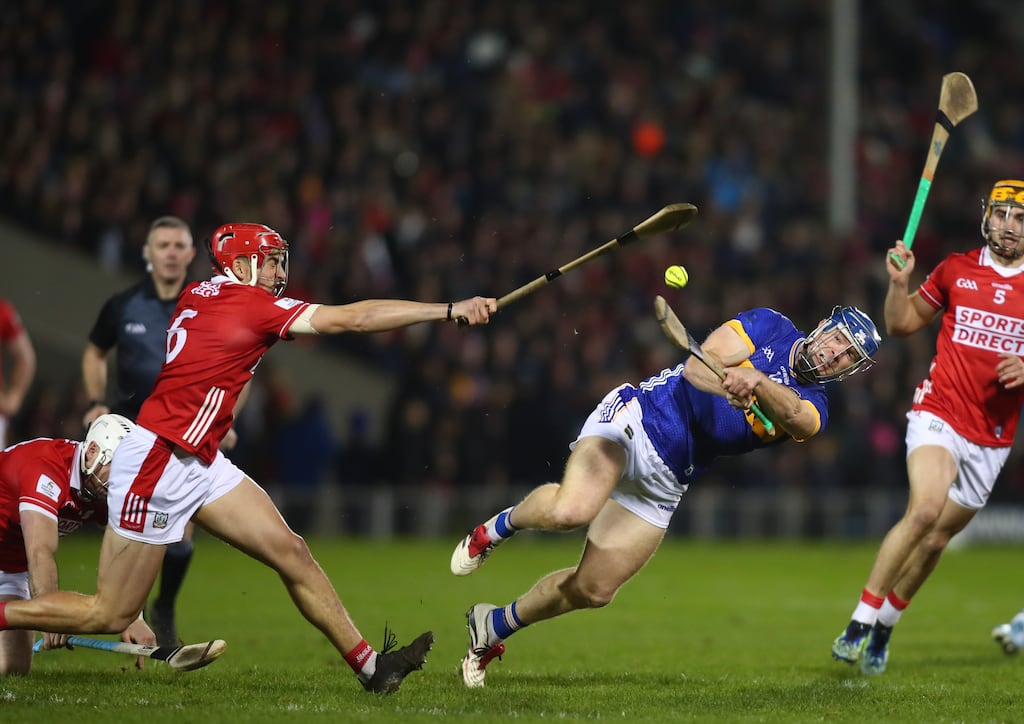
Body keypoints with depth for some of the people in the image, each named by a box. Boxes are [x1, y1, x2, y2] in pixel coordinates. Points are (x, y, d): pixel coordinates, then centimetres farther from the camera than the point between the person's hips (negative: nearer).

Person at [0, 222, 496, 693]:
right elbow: (354, 318, -15)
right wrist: (451, 310, -12)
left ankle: (370, 665, 6)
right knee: (111, 615, -3)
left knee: (291, 553, 4)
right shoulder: (249, 303, -14)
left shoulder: (196, 296, 8)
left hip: (200, 462, 10)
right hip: (158, 464, -10)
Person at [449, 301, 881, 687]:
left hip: (666, 481, 5)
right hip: (638, 416, -5)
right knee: (572, 510, -34)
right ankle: (500, 526, 0)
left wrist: (753, 380, -39)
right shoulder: (770, 327, 0)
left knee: (593, 590, 1)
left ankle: (493, 626, 25)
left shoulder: (811, 408, 7)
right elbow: (697, 366, -12)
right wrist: (731, 385, -34)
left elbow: (791, 414, -18)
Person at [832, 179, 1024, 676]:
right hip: (939, 415, -2)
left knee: (936, 540, 8)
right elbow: (902, 325, 14)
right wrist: (899, 283, -4)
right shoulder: (956, 271, 3)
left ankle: (884, 626, 29)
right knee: (925, 509, -27)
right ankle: (860, 622, -21)